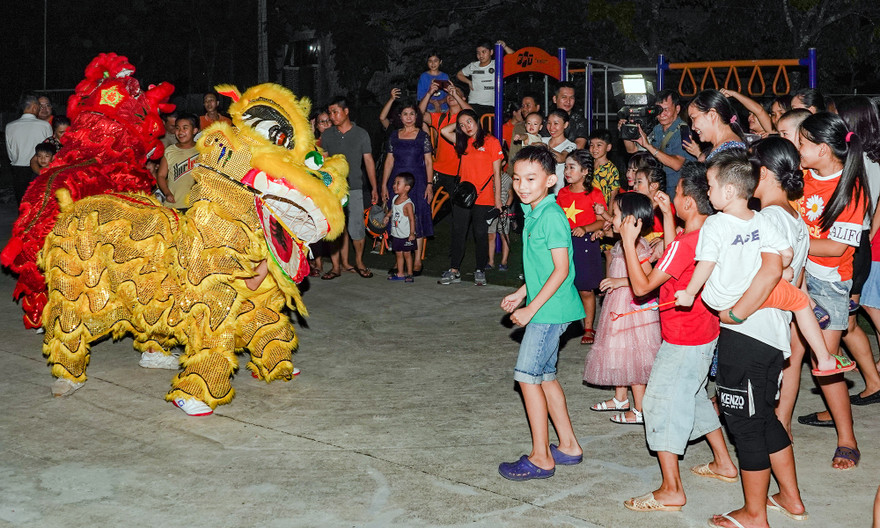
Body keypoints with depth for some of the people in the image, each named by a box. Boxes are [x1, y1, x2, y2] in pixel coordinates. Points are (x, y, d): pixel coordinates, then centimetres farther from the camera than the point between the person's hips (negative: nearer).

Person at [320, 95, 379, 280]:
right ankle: (337, 266, 7)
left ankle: (359, 262, 16)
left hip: (354, 188, -2)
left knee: (356, 228, -4)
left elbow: (368, 161, 6)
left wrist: (374, 187, 4)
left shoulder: (361, 134, 4)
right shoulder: (327, 135, 8)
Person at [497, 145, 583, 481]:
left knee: (527, 376, -4)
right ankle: (568, 446, 26)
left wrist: (531, 308, -19)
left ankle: (540, 458, 4)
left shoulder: (551, 216, -19)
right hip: (548, 309, 10)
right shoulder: (534, 213, 10)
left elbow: (561, 269, -21)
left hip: (549, 310, -10)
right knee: (545, 376, 15)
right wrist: (521, 294, 18)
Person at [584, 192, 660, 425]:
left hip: (633, 309, -10)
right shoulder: (621, 244, 8)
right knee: (618, 355, 18)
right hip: (619, 308, 10)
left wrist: (620, 281, -30)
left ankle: (639, 411, 6)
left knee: (632, 358, -2)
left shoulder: (637, 246, -21)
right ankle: (620, 399, 33)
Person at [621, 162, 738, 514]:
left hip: (683, 340, -10)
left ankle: (671, 491, 0)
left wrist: (628, 242, -15)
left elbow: (642, 286, -21)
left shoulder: (686, 243, -26)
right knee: (694, 397, 26)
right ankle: (723, 463, 38)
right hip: (704, 334, 10)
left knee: (661, 402, -3)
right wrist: (667, 217, 14)